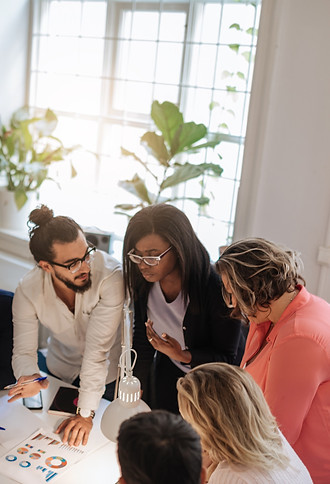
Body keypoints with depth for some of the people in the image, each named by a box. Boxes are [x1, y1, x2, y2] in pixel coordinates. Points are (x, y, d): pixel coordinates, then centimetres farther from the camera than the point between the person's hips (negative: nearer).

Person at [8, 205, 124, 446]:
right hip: (63, 370, 3)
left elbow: (98, 349, -35)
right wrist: (29, 377, -42)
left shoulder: (110, 274, -37)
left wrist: (86, 413, -32)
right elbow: (23, 351, -18)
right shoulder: (28, 291, -26)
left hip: (110, 371, -2)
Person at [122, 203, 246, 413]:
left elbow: (226, 357, -22)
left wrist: (183, 356, -37)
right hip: (169, 375, 4)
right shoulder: (143, 281, -18)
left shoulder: (217, 287, -34)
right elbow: (142, 343, -4)